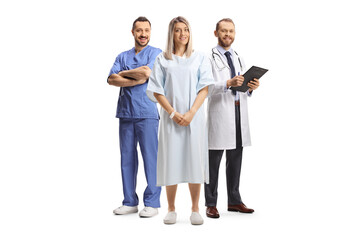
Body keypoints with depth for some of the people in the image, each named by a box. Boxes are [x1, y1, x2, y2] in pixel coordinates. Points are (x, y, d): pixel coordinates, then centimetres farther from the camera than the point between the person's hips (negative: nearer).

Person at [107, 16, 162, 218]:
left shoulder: (156, 53, 5)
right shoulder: (123, 56, 17)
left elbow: (146, 72, -13)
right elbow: (111, 79, 2)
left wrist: (124, 73, 2)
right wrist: (136, 80, -11)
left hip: (147, 112, -5)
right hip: (126, 112, 5)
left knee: (151, 157, -4)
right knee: (127, 157, 7)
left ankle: (152, 203, 4)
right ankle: (130, 202, 16)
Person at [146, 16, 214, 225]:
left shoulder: (200, 59, 8)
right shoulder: (162, 60, 8)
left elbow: (204, 89, 1)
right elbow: (157, 91, 2)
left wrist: (191, 113, -11)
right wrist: (173, 113, -9)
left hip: (194, 117, 0)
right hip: (171, 117, 0)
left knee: (194, 159, 0)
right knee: (171, 160, 0)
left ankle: (195, 209, 10)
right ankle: (171, 209, 12)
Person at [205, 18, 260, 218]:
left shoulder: (239, 59, 20)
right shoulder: (210, 58, -1)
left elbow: (244, 90, 18)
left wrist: (251, 87, -4)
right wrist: (229, 83, -27)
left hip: (239, 113, 6)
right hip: (219, 114, -6)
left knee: (235, 160, 11)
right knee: (214, 162, -2)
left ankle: (234, 201, 20)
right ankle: (211, 204, 6)